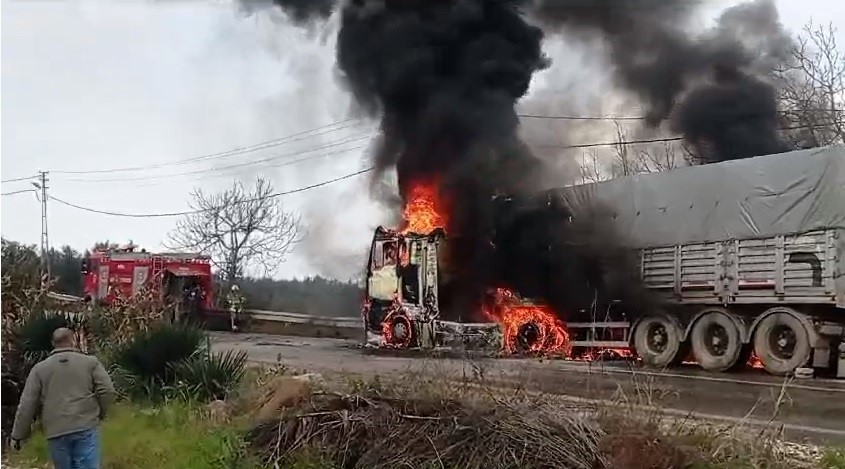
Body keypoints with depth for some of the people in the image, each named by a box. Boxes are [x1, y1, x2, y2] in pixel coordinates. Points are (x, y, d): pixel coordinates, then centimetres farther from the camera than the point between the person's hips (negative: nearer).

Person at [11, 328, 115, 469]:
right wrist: (99, 414, 15)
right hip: (86, 427, -2)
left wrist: (18, 434, 14)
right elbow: (107, 390, -1)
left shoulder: (40, 368, 10)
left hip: (56, 432, 2)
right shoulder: (90, 362, 7)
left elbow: (26, 405, 7)